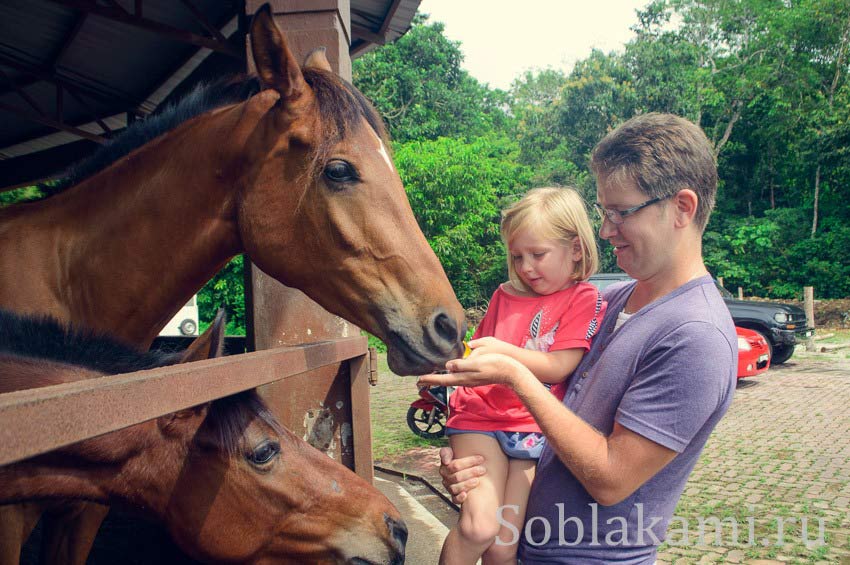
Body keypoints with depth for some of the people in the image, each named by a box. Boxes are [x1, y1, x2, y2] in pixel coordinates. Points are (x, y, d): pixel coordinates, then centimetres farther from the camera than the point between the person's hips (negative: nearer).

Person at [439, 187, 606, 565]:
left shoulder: (585, 300, -2)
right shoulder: (505, 296, 10)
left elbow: (557, 368, -12)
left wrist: (502, 350, -23)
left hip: (535, 427, -1)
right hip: (481, 416, 2)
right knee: (479, 526, -17)